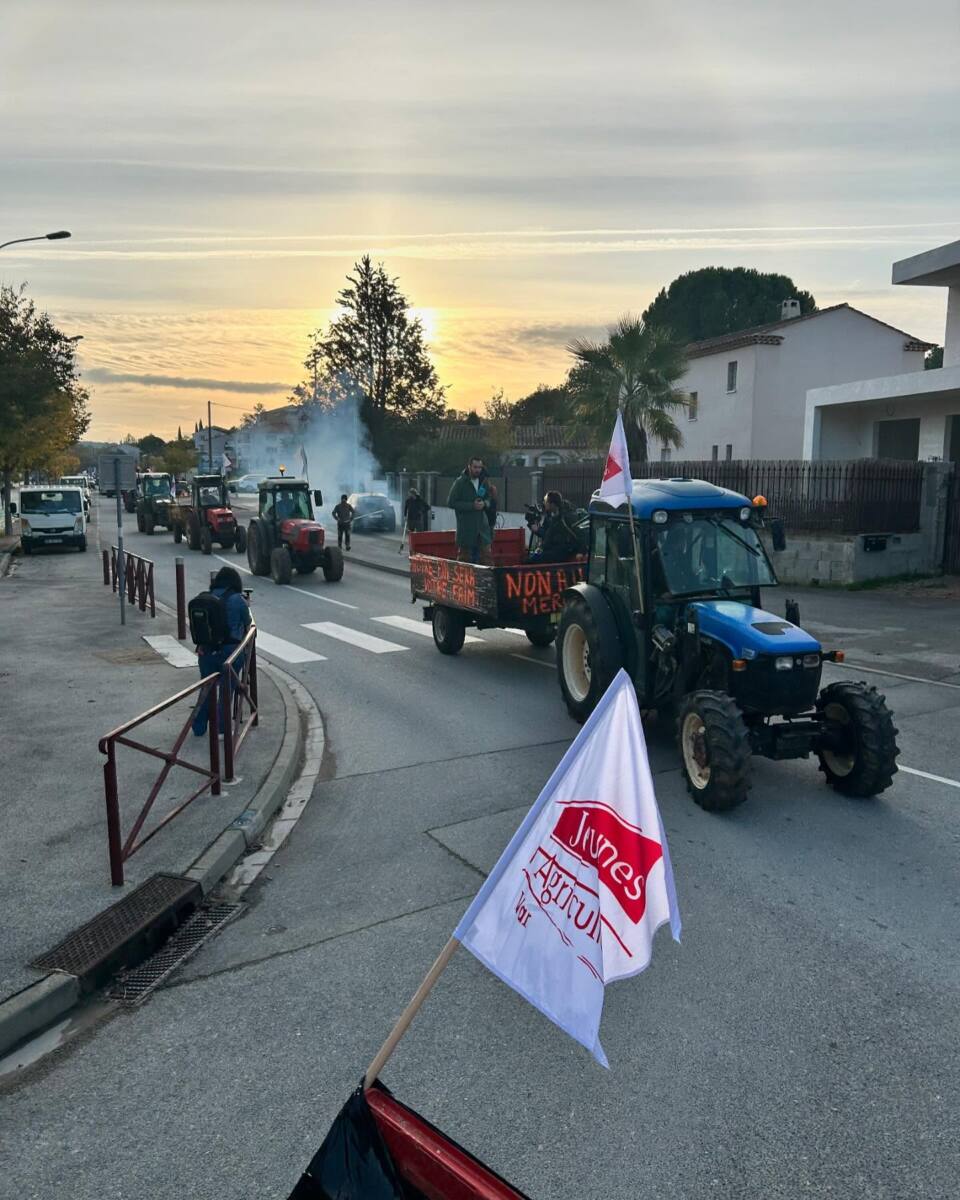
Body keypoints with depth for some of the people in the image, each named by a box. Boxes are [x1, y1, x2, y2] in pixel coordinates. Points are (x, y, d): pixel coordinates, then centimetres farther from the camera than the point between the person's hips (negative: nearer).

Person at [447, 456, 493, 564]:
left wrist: (484, 503, -5)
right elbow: (451, 502, -10)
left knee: (487, 557, 0)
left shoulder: (483, 482, 10)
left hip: (482, 526, 4)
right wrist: (472, 505, -17)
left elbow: (489, 498, 21)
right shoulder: (460, 482, -7)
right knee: (465, 557, 6)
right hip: (466, 526, -4)